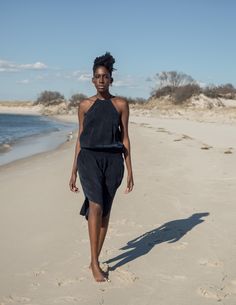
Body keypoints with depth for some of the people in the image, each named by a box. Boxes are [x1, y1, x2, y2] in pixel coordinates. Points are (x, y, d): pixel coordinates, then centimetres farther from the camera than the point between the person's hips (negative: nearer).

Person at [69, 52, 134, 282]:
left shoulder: (121, 105, 5)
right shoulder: (85, 105, 6)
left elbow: (125, 138, 6)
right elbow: (80, 138, 9)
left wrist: (130, 171, 1)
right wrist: (74, 171, 8)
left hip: (113, 161, 1)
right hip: (89, 159, -1)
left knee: (105, 211, 6)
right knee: (96, 207, -17)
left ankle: (95, 261, 20)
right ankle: (94, 264, -11)